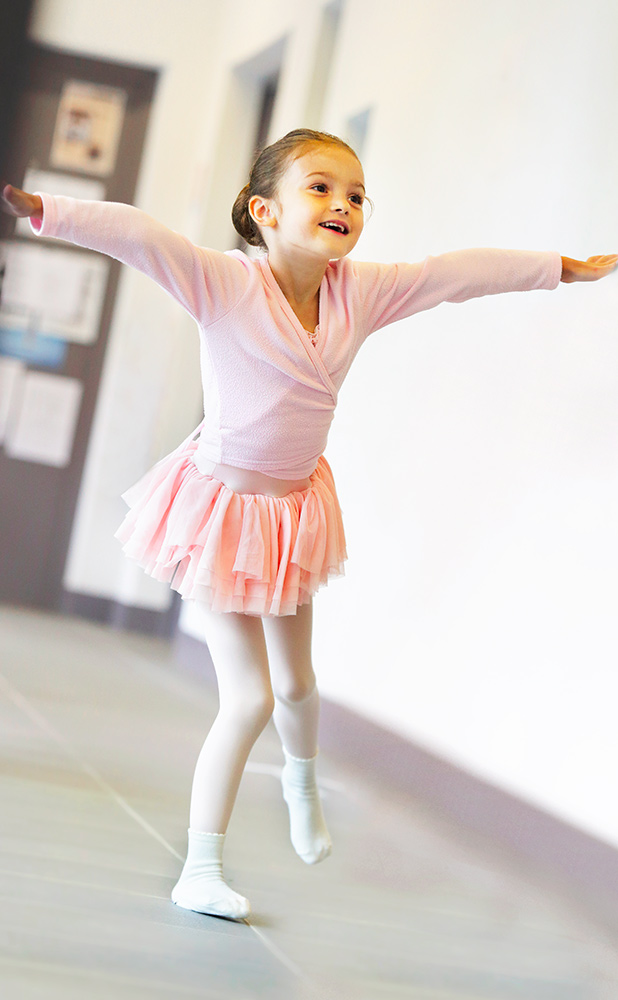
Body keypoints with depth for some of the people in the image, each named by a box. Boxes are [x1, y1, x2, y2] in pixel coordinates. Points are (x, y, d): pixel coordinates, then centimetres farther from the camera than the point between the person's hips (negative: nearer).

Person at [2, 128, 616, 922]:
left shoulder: (361, 292, -6)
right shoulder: (225, 284, -22)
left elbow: (462, 273, 2)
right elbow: (138, 236, -34)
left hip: (293, 506, 6)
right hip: (222, 504, -6)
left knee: (294, 681, 21)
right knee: (248, 694, -6)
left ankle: (301, 781, 56)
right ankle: (201, 868, 11)